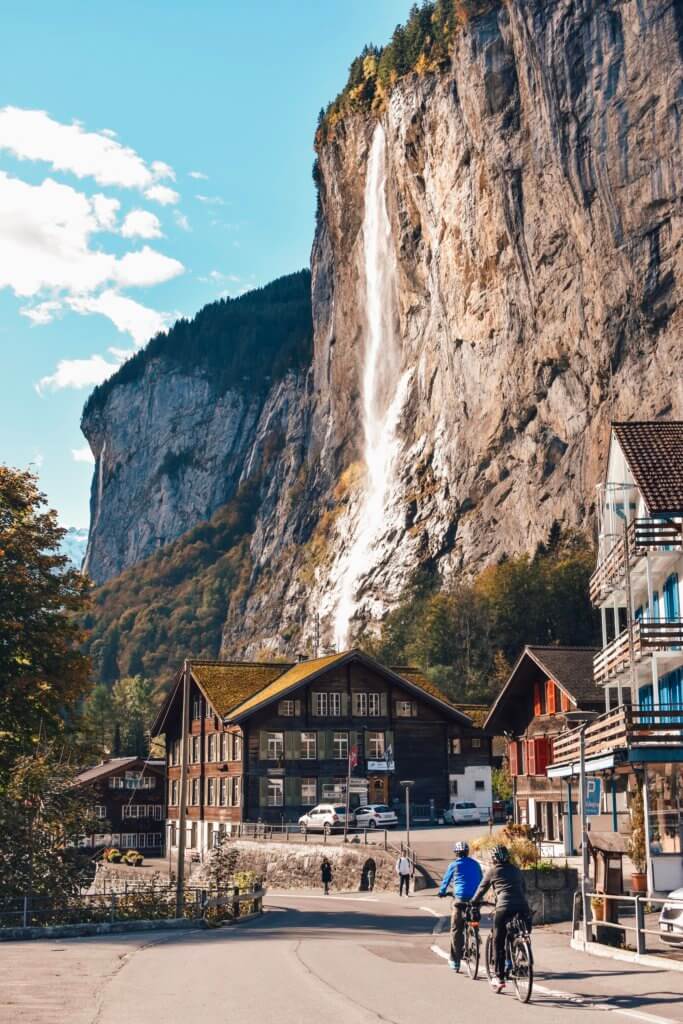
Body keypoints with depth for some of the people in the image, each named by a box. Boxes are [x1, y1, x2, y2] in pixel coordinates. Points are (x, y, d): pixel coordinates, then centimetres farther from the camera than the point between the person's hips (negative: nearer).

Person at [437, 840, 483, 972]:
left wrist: (442, 892, 33)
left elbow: (446, 880, 14)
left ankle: (455, 961, -1)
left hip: (460, 898, -3)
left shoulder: (454, 865, 3)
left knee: (456, 930, 2)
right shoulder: (475, 864, 13)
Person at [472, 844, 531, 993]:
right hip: (523, 907, 3)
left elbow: (482, 889, 20)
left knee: (498, 943, 7)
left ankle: (499, 977, 7)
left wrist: (473, 902, 37)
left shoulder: (492, 871, 12)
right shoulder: (516, 870, 22)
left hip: (504, 908, -3)